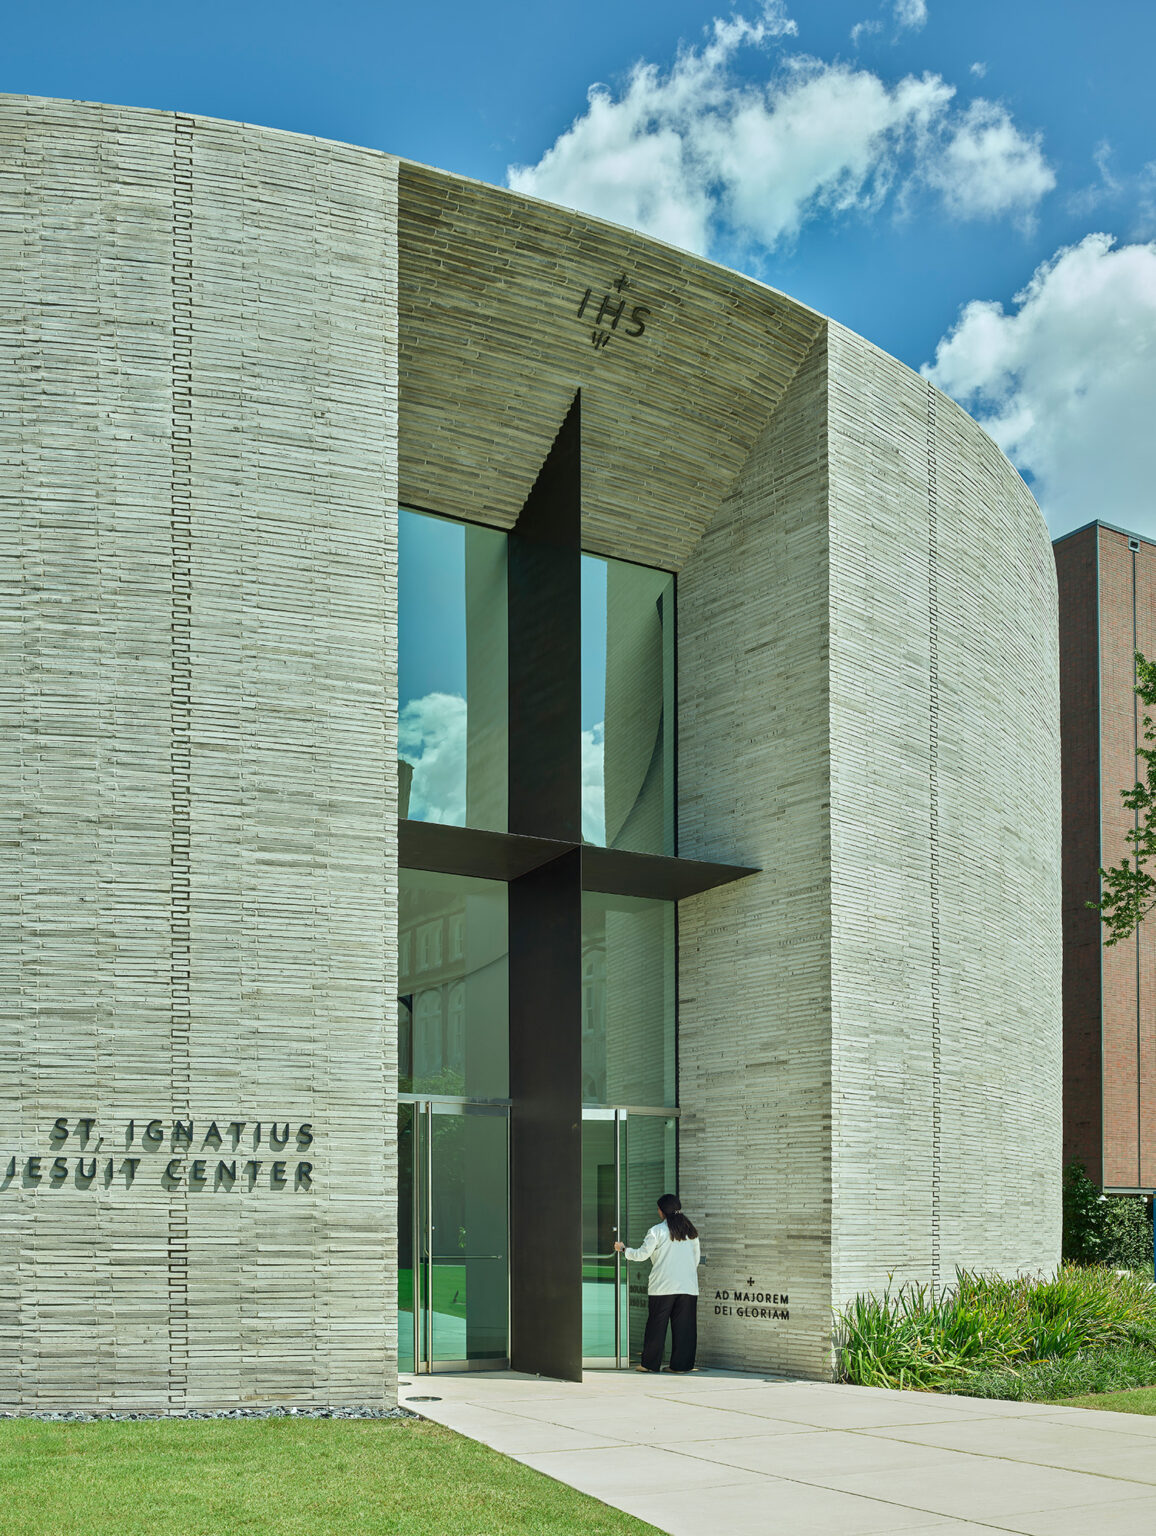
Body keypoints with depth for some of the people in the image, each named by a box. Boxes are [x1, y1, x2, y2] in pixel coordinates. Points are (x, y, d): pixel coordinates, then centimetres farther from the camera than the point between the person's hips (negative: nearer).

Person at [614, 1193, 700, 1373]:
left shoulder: (657, 1231, -6)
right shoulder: (691, 1231, 8)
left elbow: (641, 1254, -3)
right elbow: (696, 1259, 13)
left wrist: (624, 1249, 14)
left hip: (663, 1286, -4)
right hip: (688, 1286, 4)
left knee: (657, 1324, 5)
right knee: (684, 1325, 6)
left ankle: (650, 1363, 10)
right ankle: (681, 1364, 6)